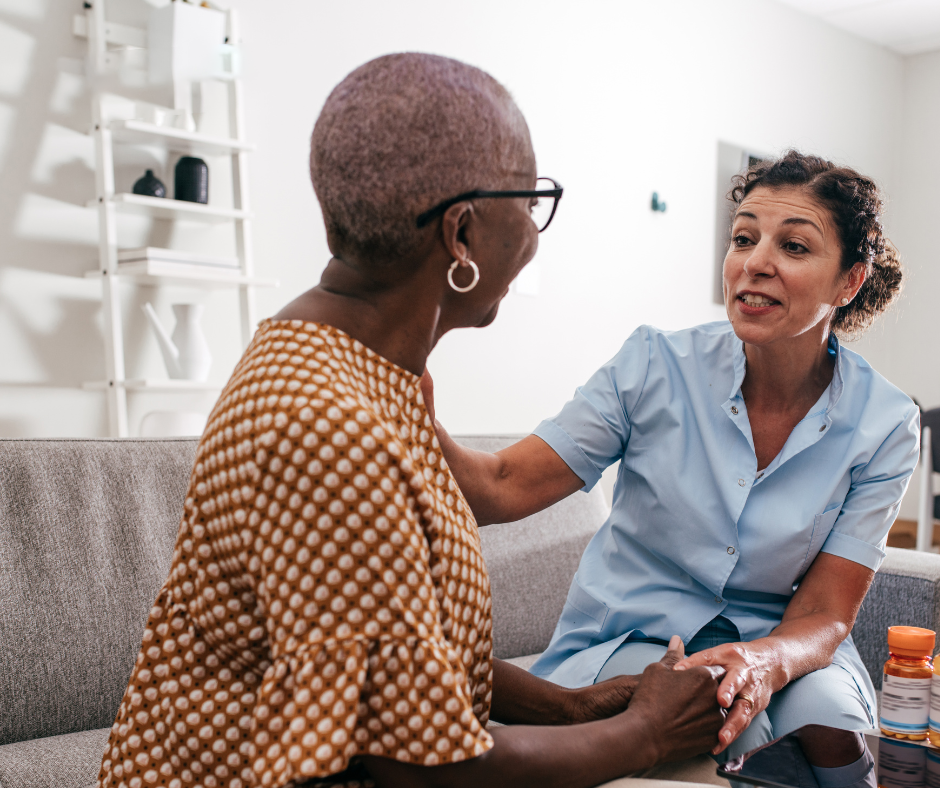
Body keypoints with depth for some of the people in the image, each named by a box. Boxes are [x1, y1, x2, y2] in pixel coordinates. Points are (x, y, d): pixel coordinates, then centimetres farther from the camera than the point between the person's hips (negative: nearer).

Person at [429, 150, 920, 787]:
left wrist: (763, 663, -34)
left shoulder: (883, 425, -9)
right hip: (628, 640, -1)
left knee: (825, 709, -30)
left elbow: (823, 616, -9)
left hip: (777, 645, 2)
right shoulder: (655, 366, -12)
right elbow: (500, 489, -14)